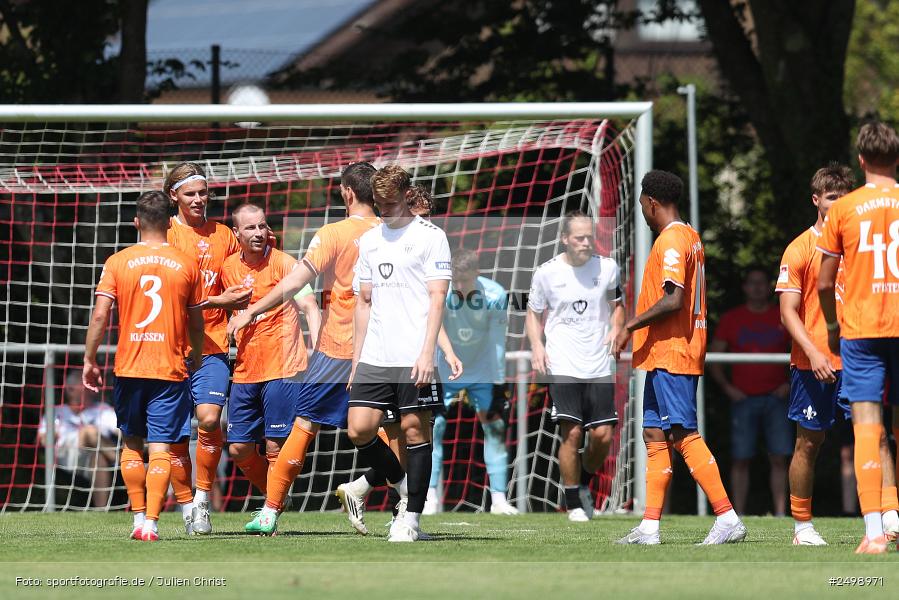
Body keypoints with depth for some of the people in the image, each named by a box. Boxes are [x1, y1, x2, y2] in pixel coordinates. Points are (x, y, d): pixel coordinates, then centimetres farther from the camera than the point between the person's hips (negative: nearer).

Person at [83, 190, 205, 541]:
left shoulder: (117, 262, -1)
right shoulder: (187, 265, 2)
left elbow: (99, 316, -7)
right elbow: (196, 322, 9)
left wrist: (89, 359, 3)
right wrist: (196, 359, 25)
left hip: (129, 368, 1)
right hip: (171, 368, 0)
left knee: (132, 443, 16)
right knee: (161, 449, -2)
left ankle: (139, 517, 16)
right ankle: (151, 522, -13)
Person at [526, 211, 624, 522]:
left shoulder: (607, 267, 3)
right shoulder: (547, 272, -2)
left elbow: (617, 303, 20)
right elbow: (533, 312, 11)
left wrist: (616, 329, 0)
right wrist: (536, 345, -5)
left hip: (599, 365, 2)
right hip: (562, 365, -2)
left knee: (603, 435, -3)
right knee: (572, 433, -12)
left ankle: (584, 483, 26)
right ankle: (573, 503, 1)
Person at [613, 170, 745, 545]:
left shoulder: (670, 240, -14)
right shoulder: (691, 237, 17)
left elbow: (673, 300, -24)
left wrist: (631, 326, -15)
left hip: (670, 354, -10)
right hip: (669, 354, 10)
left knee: (684, 436, -12)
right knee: (655, 435, 9)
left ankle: (728, 518, -15)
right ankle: (649, 527, 10)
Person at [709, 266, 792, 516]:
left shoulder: (784, 318, 9)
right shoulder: (731, 319, 8)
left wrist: (792, 384, 1)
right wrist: (727, 387, -3)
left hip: (776, 398, 1)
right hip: (743, 399, 0)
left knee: (779, 458, -4)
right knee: (740, 459, -3)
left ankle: (780, 513, -1)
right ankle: (738, 516, -1)